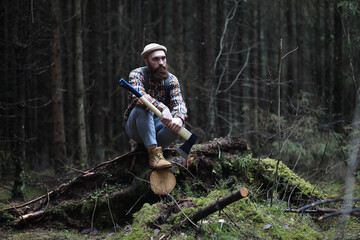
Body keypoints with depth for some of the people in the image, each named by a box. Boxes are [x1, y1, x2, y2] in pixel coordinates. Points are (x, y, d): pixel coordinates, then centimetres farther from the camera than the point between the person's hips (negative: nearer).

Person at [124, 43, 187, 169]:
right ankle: (154, 153, -40)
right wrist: (162, 108, -46)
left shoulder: (171, 79, 1)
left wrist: (179, 118, -38)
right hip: (135, 128, -3)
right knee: (142, 108, -34)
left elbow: (179, 102, -13)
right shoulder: (137, 74, -10)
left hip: (157, 127, 3)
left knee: (177, 123, -26)